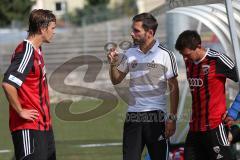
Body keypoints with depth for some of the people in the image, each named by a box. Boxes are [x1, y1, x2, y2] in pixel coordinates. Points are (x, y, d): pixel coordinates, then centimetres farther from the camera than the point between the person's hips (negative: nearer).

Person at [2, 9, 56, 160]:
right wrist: (20, 111, -19)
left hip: (43, 124, 10)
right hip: (29, 127, -10)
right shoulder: (27, 51, -17)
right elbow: (8, 84, -27)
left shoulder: (37, 50, 13)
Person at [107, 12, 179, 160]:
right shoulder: (130, 54, 7)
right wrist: (113, 64, -5)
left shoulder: (165, 54, -6)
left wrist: (172, 118, -8)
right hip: (133, 116, 4)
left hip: (156, 116, -4)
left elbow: (173, 88, -4)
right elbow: (116, 80, 15)